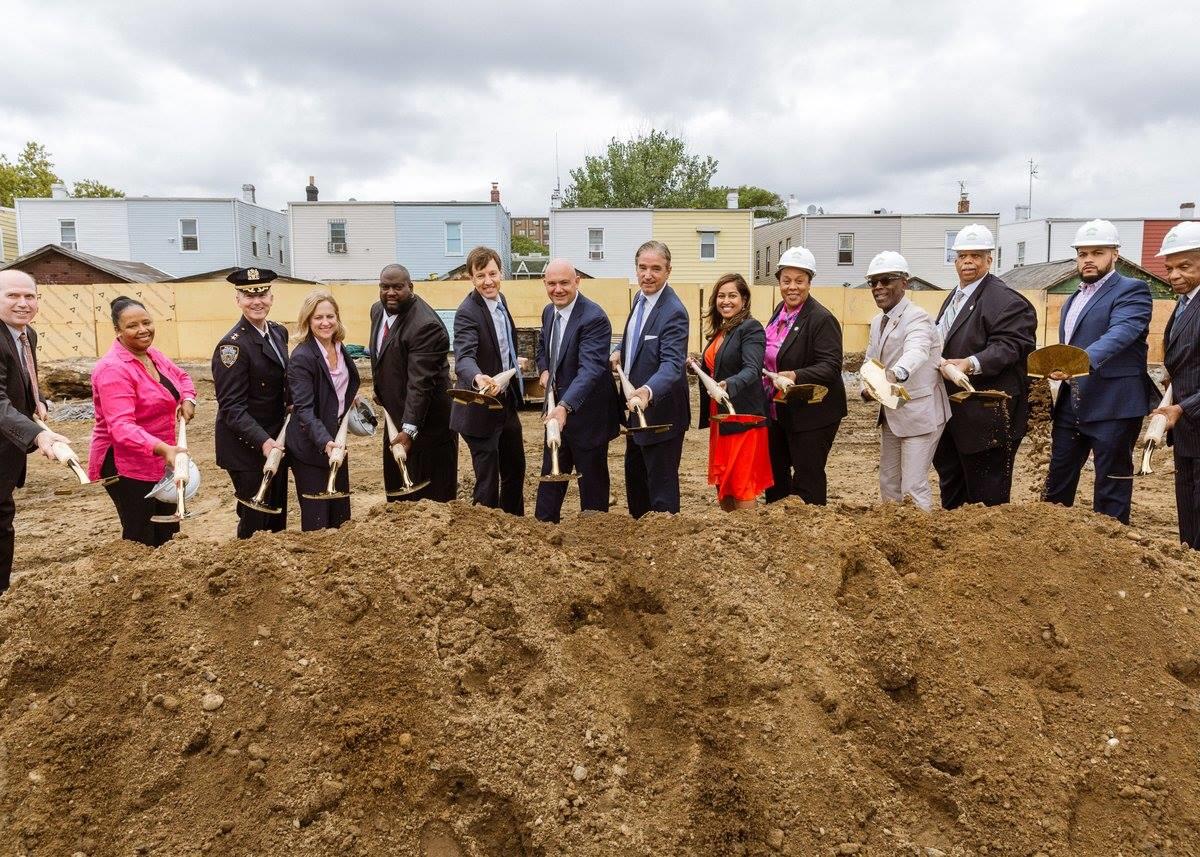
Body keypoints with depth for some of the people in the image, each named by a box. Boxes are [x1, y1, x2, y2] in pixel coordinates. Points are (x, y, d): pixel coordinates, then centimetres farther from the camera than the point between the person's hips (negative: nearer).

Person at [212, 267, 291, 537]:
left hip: (276, 438, 8)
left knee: (278, 513, 18)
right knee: (255, 519, 3)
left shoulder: (279, 332, 5)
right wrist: (263, 441, -32)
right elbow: (232, 407, -21)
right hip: (246, 445, -7)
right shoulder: (232, 345, -18)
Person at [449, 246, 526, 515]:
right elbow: (464, 357, -39)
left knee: (515, 470, 23)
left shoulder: (499, 301, 3)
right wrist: (478, 378, -56)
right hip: (481, 410, -9)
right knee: (488, 480, -1)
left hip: (507, 403, 9)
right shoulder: (467, 312, -23)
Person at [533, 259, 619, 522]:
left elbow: (590, 369, -34)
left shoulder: (594, 318, -23)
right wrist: (544, 370, 2)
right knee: (550, 475, 20)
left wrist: (565, 406, -47)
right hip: (557, 409, 8)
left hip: (586, 414, -8)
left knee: (592, 480, 8)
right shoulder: (549, 311, 3)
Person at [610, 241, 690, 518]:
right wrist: (619, 350, 4)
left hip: (660, 411, -10)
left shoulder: (673, 312, -24)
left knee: (661, 484, 0)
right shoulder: (640, 298, 4)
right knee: (634, 476, 24)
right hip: (636, 405, 10)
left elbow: (672, 364, -34)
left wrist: (648, 391, -51)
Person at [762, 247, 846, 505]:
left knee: (807, 479, 0)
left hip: (811, 413, -8)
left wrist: (796, 376, -37)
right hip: (778, 410, 8)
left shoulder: (822, 319, -17)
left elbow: (831, 367, -24)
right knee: (774, 472, 19)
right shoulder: (781, 311, 7)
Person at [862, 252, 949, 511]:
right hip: (891, 414, 9)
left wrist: (895, 374, -61)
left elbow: (916, 352, -39)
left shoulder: (917, 318, -19)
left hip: (919, 414, -9)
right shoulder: (877, 322, 9)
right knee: (888, 483, 18)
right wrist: (867, 388, -10)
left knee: (914, 487, -8)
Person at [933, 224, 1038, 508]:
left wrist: (970, 364, -35)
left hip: (986, 413, -9)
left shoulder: (1006, 300, -13)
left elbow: (1007, 346, -22)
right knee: (950, 480, 19)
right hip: (952, 410, 10)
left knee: (985, 493, -1)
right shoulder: (953, 298, 18)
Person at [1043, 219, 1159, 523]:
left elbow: (1120, 333, -26)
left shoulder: (1132, 291, -8)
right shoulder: (1073, 299, 17)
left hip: (1113, 406, -8)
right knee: (1057, 481, 14)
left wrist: (1083, 361, -42)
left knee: (1111, 487, 2)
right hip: (1071, 404, 8)